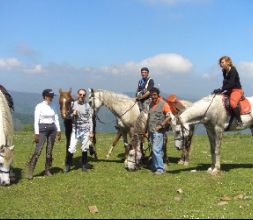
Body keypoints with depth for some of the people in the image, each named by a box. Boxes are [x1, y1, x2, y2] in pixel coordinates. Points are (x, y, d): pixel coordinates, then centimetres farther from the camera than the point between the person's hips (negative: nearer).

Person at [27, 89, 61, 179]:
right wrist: (36, 133, -14)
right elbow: (36, 121, -10)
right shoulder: (39, 106, -8)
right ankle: (30, 171, -4)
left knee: (49, 151, 8)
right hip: (42, 129, -5)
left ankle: (47, 170, 18)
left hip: (52, 129, 5)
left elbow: (56, 119, 11)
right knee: (38, 151, -10)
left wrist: (58, 131, 6)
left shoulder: (53, 106, 8)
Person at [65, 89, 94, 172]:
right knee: (71, 148, -4)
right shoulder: (73, 104, 1)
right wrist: (73, 114, -13)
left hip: (85, 130, 0)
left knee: (84, 149, 8)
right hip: (75, 129, 0)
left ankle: (84, 166, 22)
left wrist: (91, 132, -5)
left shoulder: (87, 106, -1)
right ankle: (67, 166, 10)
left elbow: (90, 119, -1)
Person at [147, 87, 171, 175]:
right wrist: (148, 130, 17)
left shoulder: (163, 104, -9)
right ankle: (155, 167, 25)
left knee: (156, 150, -13)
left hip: (158, 131, -7)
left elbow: (169, 117, -15)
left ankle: (160, 168, -6)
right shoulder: (151, 104, 13)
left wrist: (161, 125, -19)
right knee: (154, 150, 15)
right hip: (151, 131, 8)